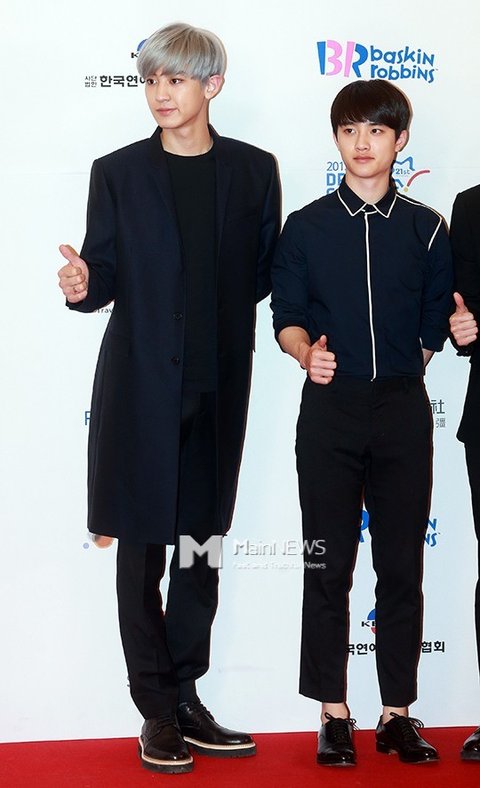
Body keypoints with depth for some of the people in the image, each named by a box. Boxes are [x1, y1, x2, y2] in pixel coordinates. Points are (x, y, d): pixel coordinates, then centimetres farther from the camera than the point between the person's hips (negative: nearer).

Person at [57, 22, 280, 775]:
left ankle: (186, 698, 23)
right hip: (140, 383, -2)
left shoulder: (253, 169, 5)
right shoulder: (117, 172, 2)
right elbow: (106, 277, -2)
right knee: (142, 548, 3)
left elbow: (266, 272, 9)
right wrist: (82, 285, -21)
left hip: (218, 384, 2)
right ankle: (158, 713, 13)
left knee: (201, 543, 10)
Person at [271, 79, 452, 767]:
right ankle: (333, 713, 12)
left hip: (402, 408, 1)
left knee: (401, 566, 5)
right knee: (329, 568, 2)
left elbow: (437, 323, 10)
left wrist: (403, 366, 3)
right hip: (331, 408, -1)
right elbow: (287, 316, 2)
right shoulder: (306, 227, 4)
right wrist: (307, 352, -16)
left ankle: (398, 711, 15)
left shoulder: (425, 228, 6)